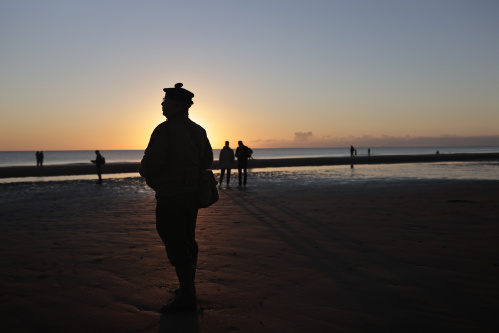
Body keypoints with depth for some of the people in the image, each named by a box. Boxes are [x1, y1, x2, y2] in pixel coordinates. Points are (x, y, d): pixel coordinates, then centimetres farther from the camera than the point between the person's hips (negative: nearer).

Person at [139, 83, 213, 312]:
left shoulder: (165, 130, -17)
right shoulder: (198, 130, 8)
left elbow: (151, 163, -23)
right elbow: (207, 161, 16)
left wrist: (144, 170, -1)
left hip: (170, 196, -9)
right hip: (192, 193, 9)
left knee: (176, 245, -2)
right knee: (187, 241, 17)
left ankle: (187, 297, 4)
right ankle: (188, 288, 29)